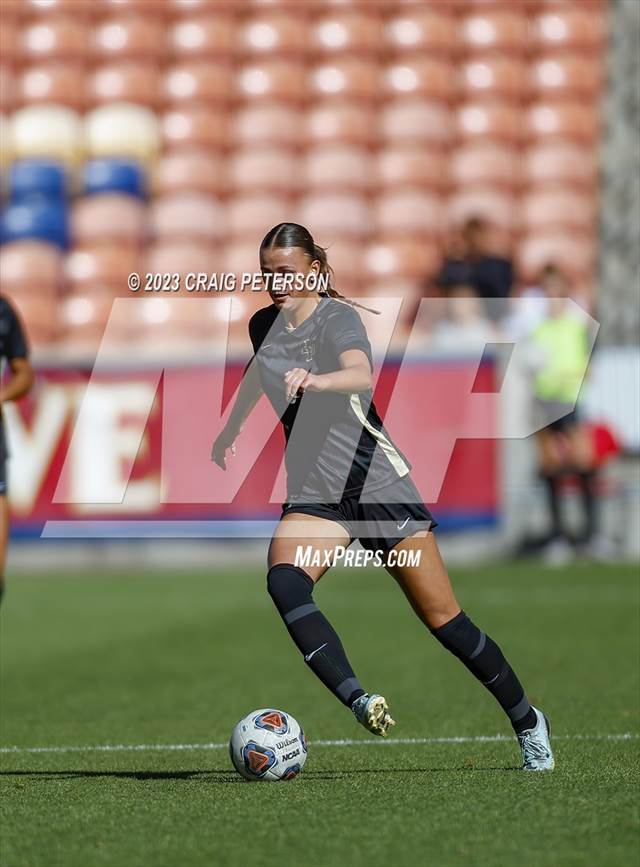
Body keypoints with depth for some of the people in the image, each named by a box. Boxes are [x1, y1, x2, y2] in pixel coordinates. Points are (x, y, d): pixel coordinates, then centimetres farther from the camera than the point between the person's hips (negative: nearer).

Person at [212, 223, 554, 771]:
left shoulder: (337, 318, -12)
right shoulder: (263, 326, 7)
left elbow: (362, 375, -34)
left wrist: (315, 380, -55)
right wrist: (229, 431, 46)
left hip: (379, 481, -5)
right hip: (314, 494, 5)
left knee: (443, 620, -1)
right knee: (284, 582, -28)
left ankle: (527, 721, 20)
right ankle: (359, 702, -41)